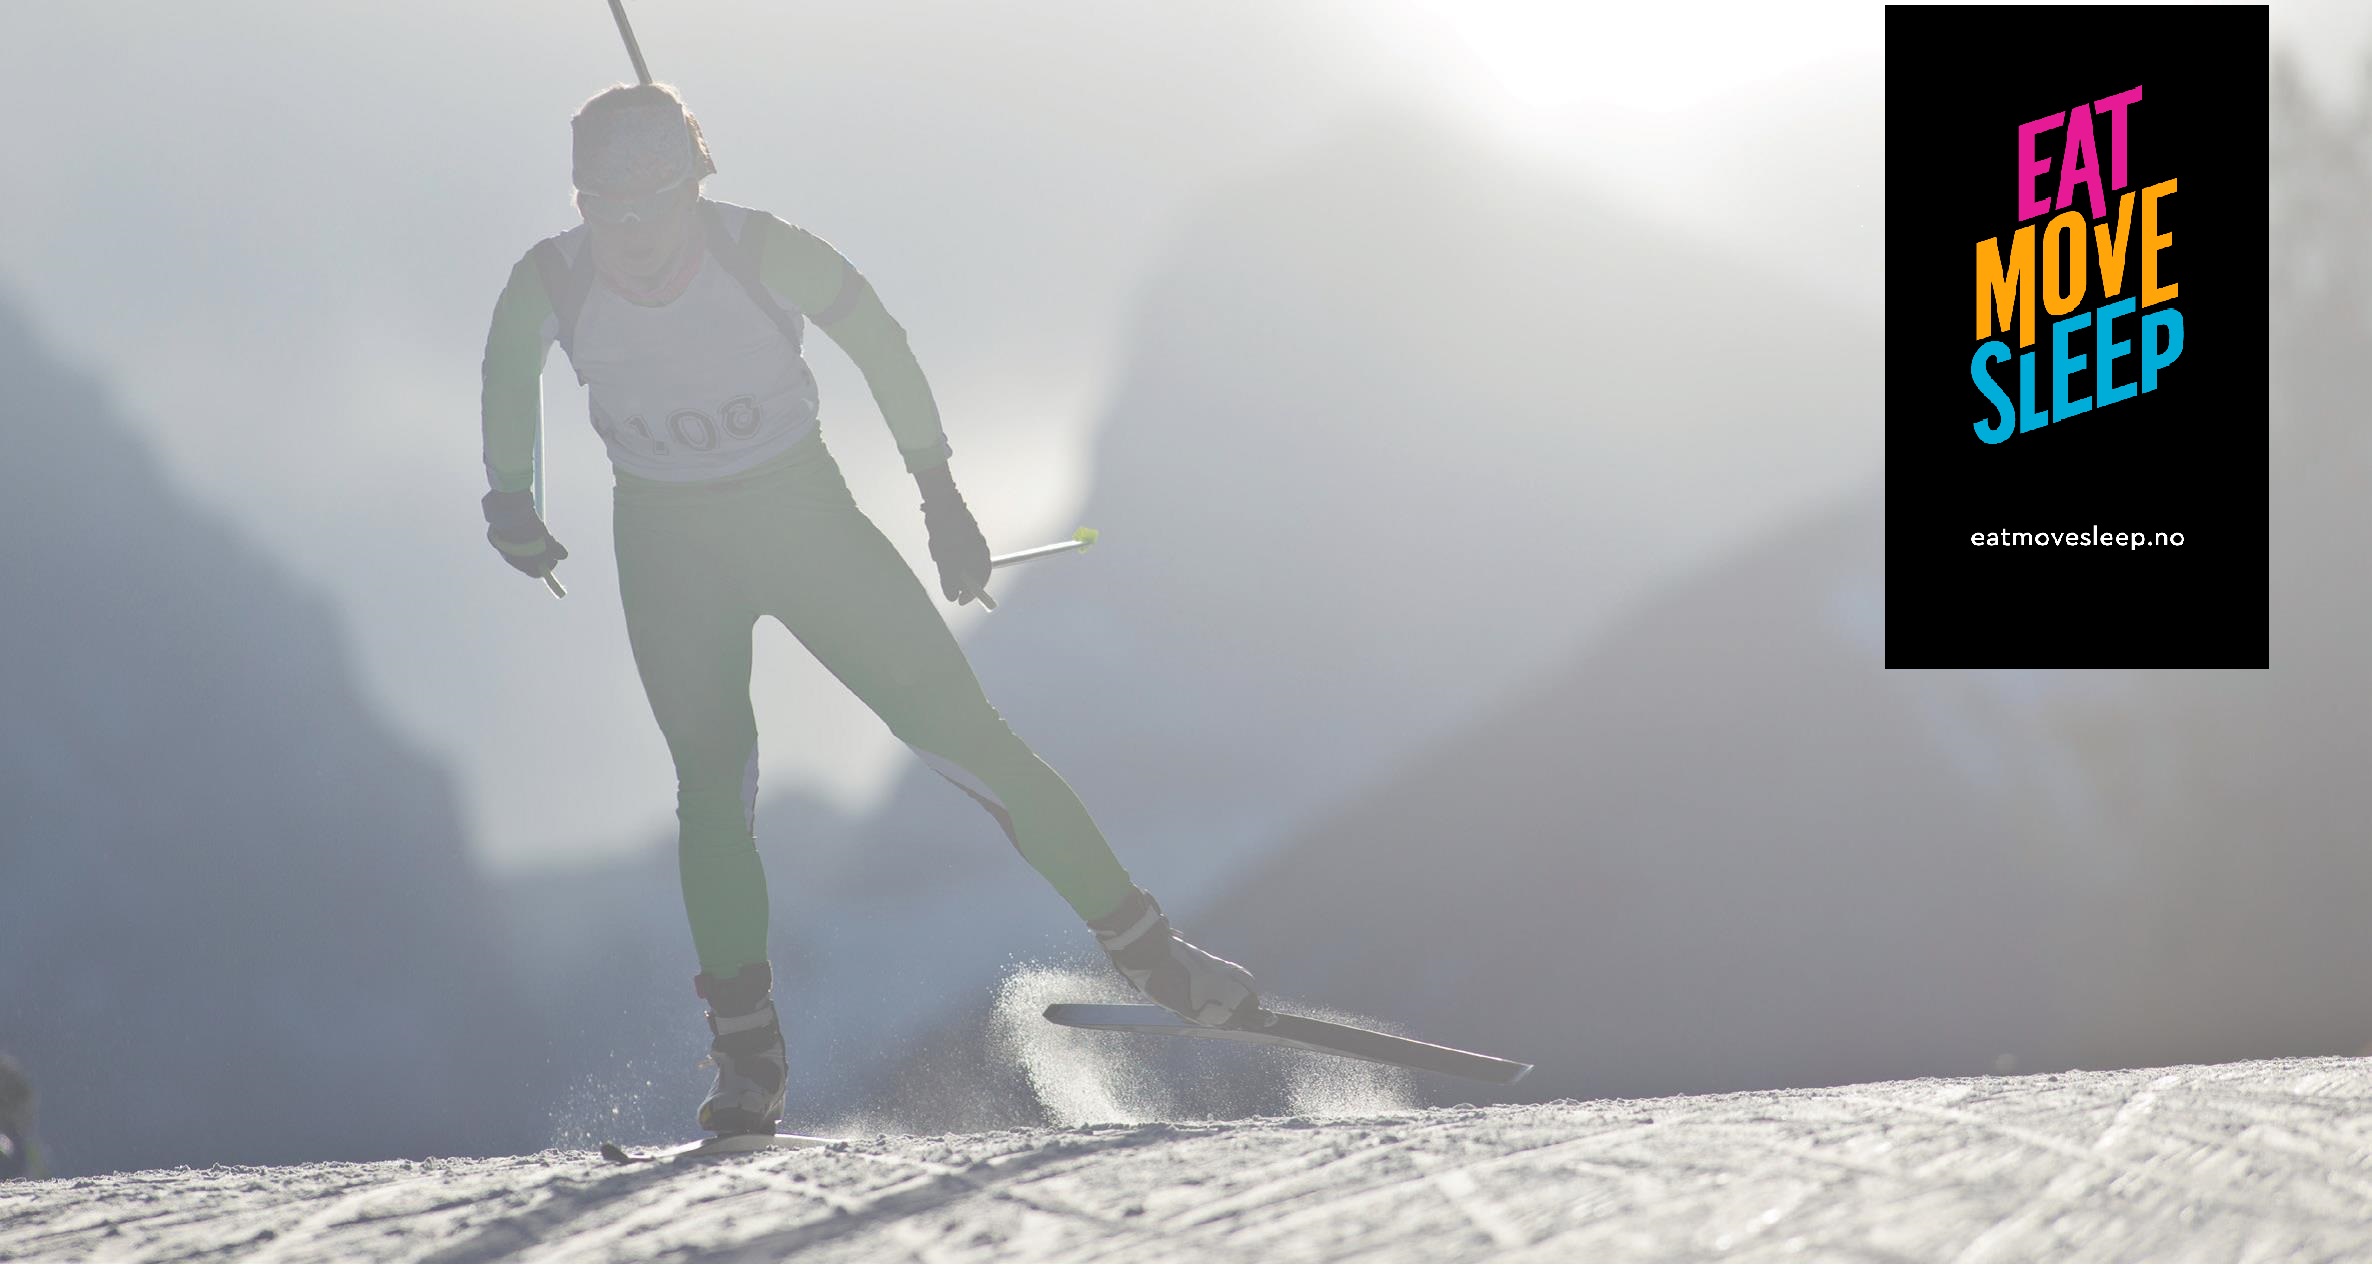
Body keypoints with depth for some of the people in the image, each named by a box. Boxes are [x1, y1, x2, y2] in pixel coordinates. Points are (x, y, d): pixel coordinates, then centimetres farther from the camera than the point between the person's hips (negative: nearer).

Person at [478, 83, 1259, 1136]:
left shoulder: (765, 254, -21)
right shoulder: (550, 286, -17)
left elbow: (879, 346, -5)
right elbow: (508, 370, 8)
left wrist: (940, 494, -1)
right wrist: (509, 496, 9)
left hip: (803, 509, -1)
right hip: (667, 546, 1)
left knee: (959, 730, -7)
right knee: (713, 786, -9)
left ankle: (1145, 949, -1)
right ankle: (746, 1058, -1)